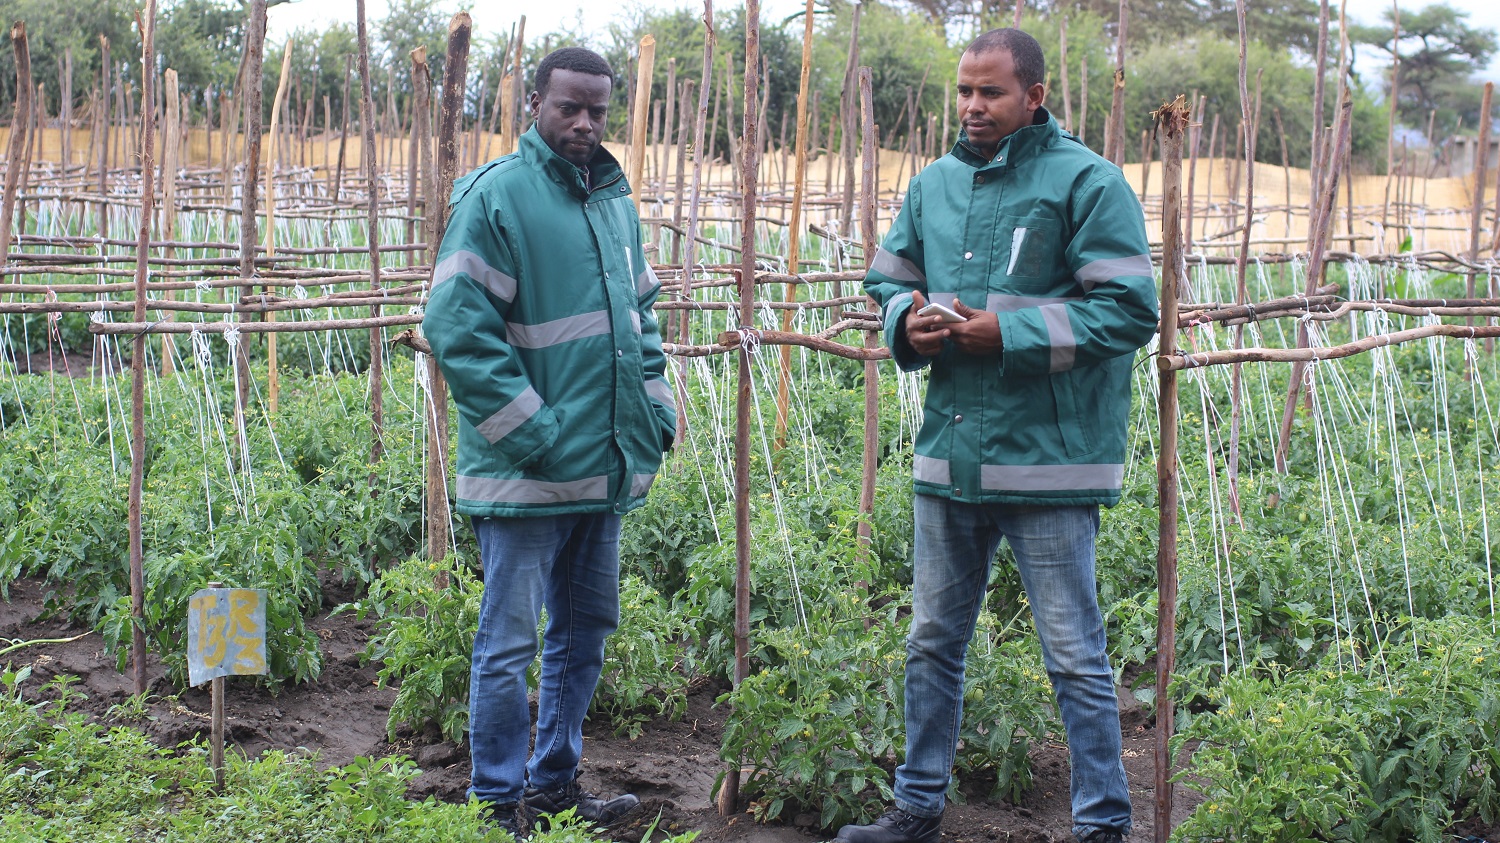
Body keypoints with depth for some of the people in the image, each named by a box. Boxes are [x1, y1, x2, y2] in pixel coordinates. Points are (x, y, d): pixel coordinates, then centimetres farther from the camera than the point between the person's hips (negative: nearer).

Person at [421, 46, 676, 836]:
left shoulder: (614, 198, 12)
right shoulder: (495, 195, -11)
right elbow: (456, 326, -17)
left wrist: (656, 411, 11)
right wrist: (532, 436, -18)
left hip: (607, 468, 8)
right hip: (526, 475, -8)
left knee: (584, 631, 17)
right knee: (509, 644, 1)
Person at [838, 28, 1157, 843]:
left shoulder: (1087, 183, -8)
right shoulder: (933, 186, 11)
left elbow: (1129, 310, -13)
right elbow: (886, 282, 22)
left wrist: (1009, 334, -18)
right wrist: (908, 322, -2)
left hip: (1046, 459, -6)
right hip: (948, 454, 7)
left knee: (1074, 656, 1)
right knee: (932, 643, 17)